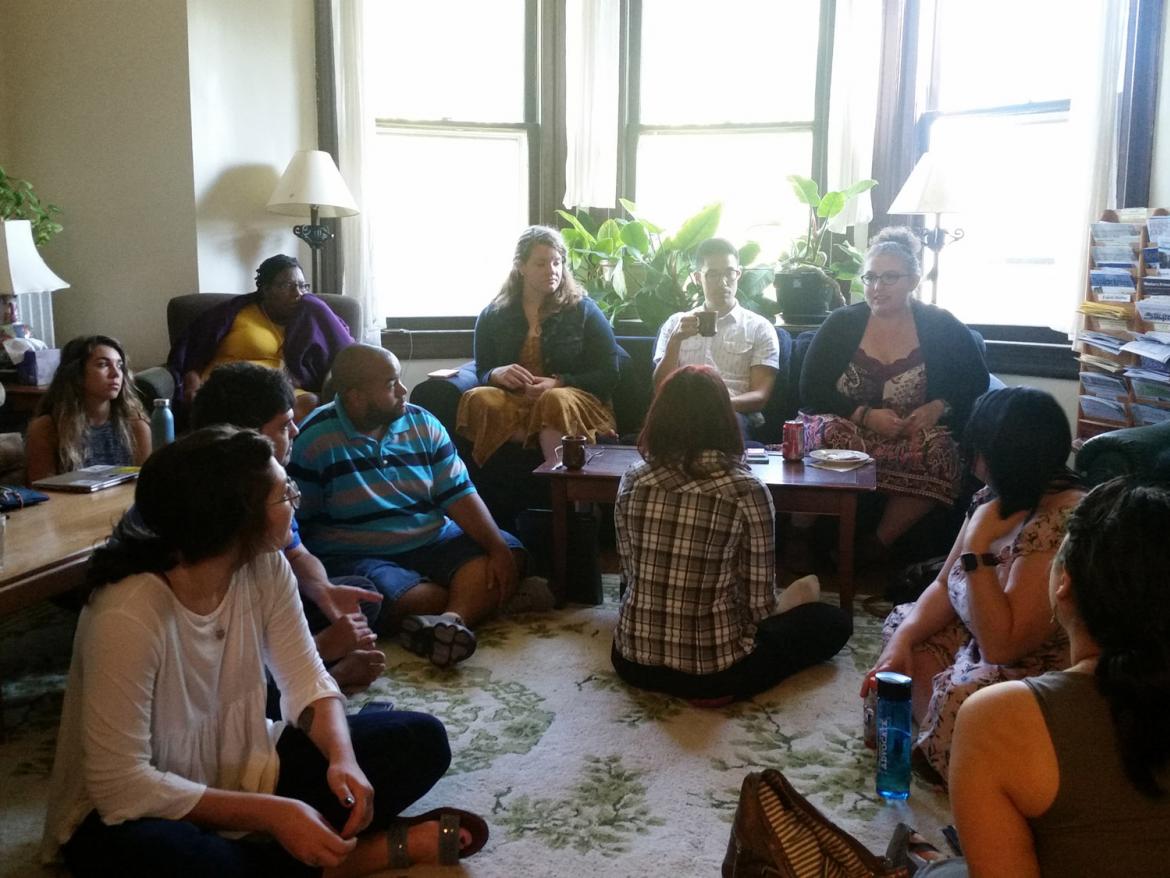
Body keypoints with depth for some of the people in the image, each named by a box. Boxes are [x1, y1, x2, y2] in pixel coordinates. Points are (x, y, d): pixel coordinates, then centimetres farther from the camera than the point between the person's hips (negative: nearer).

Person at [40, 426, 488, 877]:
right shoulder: (127, 617, -30)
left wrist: (344, 759, -25)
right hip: (133, 809, -5)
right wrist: (272, 814, -30)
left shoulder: (265, 567, -11)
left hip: (237, 769, 5)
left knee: (420, 738, -5)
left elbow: (306, 679, -5)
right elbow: (122, 785, -28)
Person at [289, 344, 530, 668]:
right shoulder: (313, 440, -8)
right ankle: (475, 599, -19)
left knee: (508, 549, -17)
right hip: (356, 557, -5)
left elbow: (458, 495, 1)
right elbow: (298, 525, -7)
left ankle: (450, 618, -40)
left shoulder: (422, 423, 5)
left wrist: (497, 547, -13)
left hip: (433, 543, 5)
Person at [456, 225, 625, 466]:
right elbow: (482, 372, 16)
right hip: (514, 402, 2)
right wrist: (497, 375, -10)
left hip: (573, 397, -2)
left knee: (556, 400, -37)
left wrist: (559, 383, -14)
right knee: (477, 399, -30)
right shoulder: (492, 316, 14)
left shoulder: (584, 310, 9)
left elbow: (608, 374, 3)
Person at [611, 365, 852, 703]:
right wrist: (775, 607, 14)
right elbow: (759, 604, -11)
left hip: (634, 662, 5)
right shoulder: (746, 490, -17)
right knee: (835, 622, 16)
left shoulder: (632, 480, -5)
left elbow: (631, 572, 6)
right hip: (712, 671, -5)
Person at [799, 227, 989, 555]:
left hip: (915, 436, 1)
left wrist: (938, 407, -11)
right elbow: (811, 393, 0)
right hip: (850, 431, 0)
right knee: (829, 434, -35)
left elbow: (976, 381, 9)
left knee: (937, 452, -34)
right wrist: (866, 415, -14)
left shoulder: (941, 326, 6)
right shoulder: (841, 324, 5)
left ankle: (876, 548, -20)